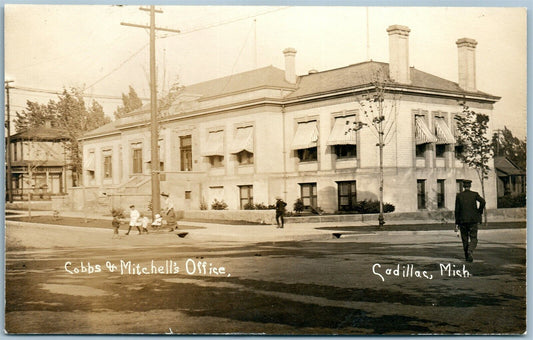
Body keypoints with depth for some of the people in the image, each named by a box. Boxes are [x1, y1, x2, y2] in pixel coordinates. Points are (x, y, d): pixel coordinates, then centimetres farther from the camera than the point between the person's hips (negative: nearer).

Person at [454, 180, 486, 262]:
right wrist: (479, 212, -2)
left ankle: (467, 256, 17)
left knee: (465, 239, 13)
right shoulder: (475, 194, 0)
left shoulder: (459, 196, 1)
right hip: (473, 220, -1)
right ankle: (470, 251, -24)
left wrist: (457, 223, 3)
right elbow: (482, 201, -17)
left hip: (463, 221, 1)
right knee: (473, 239, 2)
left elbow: (457, 210, -1)